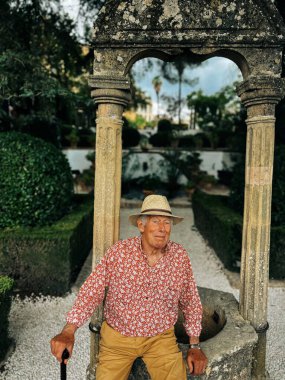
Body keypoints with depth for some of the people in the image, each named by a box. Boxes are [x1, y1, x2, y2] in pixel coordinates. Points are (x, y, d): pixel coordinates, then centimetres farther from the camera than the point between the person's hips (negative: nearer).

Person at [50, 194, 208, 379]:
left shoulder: (180, 256, -10)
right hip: (117, 337, 0)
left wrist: (195, 345, 3)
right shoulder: (118, 252, -16)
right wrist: (68, 331, -23)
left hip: (161, 338, 1)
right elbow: (92, 291, -13)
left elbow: (191, 301, 1)